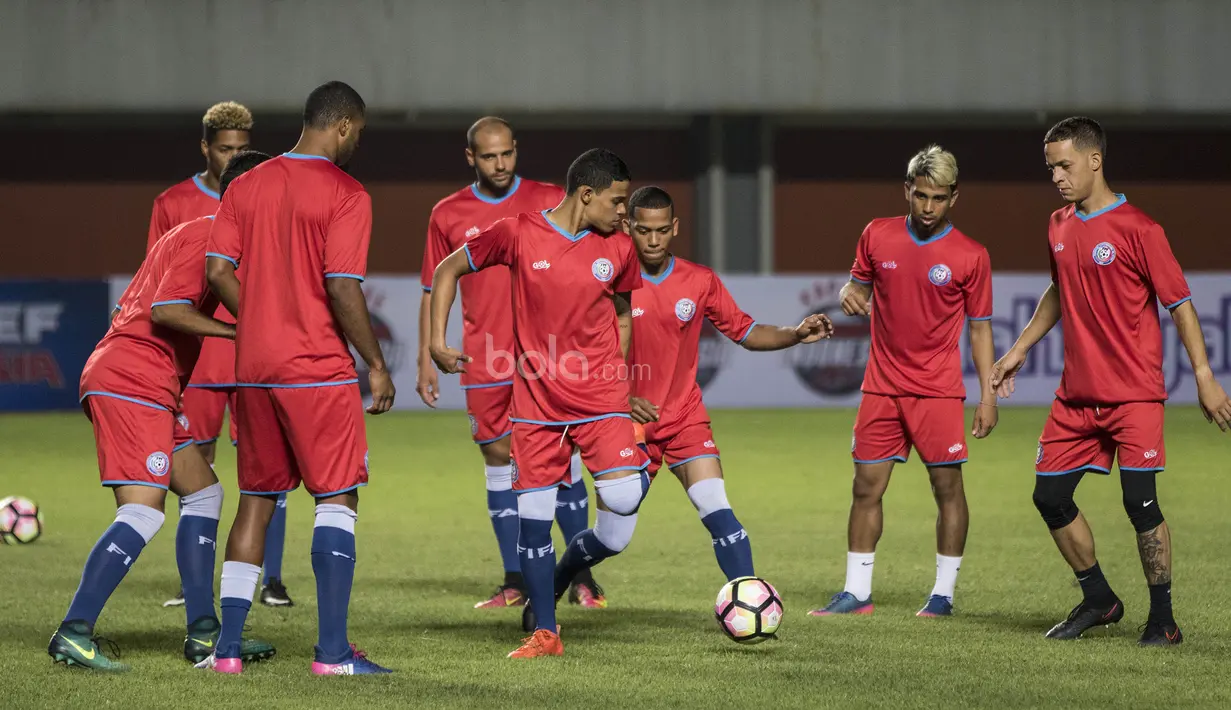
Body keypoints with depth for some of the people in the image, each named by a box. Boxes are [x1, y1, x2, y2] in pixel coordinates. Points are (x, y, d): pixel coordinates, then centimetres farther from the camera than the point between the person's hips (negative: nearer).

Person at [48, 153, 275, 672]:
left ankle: (202, 633, 12)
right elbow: (167, 310, -21)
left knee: (202, 492, 12)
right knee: (143, 514, -16)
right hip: (133, 381, -11)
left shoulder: (198, 234, 22)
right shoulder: (204, 236, -9)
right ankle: (74, 634, -19)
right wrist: (239, 331, -19)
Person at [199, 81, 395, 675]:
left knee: (256, 499, 13)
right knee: (337, 497, 0)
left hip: (254, 366, 6)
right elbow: (343, 289, -15)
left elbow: (218, 272, 4)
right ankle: (332, 651, -6)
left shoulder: (246, 187, 9)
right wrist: (376, 365, -7)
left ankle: (227, 646, 10)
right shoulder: (345, 195, -9)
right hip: (319, 370, -6)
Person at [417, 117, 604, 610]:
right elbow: (433, 291, 10)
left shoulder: (551, 203, 2)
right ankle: (516, 583, 11)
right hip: (485, 361, 2)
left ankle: (582, 578, 5)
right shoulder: (448, 215, 6)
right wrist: (426, 360, 5)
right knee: (499, 458, 4)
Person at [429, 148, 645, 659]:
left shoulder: (618, 249, 2)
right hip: (536, 402, -1)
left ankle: (563, 570, 17)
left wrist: (614, 373, 12)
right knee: (532, 517, -1)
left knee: (624, 500, -14)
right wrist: (437, 343, -3)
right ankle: (544, 633, 14)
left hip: (600, 403, 1)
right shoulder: (518, 234, -6)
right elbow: (448, 270, 5)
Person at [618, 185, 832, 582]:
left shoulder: (700, 282, 0)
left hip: (685, 419, 2)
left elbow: (747, 333, 8)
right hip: (627, 425, -2)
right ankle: (551, 586, 31)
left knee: (718, 514, -17)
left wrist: (795, 335, -10)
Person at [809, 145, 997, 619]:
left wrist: (988, 394, -4)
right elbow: (859, 286, 17)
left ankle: (943, 593, 6)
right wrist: (851, 296, -8)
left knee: (947, 485, -3)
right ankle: (856, 593, 10)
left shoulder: (971, 256, -4)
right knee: (866, 487, 3)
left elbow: (979, 328, 0)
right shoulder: (877, 236, 3)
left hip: (938, 390, -3)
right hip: (882, 385, 3)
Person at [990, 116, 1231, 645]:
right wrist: (1020, 348, 23)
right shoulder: (1059, 226, 9)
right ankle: (1098, 600, 22)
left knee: (1140, 502, -10)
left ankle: (1162, 618, 2)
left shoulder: (1138, 230, -11)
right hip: (1076, 397, 7)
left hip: (1134, 394, -7)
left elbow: (1180, 304, -9)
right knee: (1050, 497, 5)